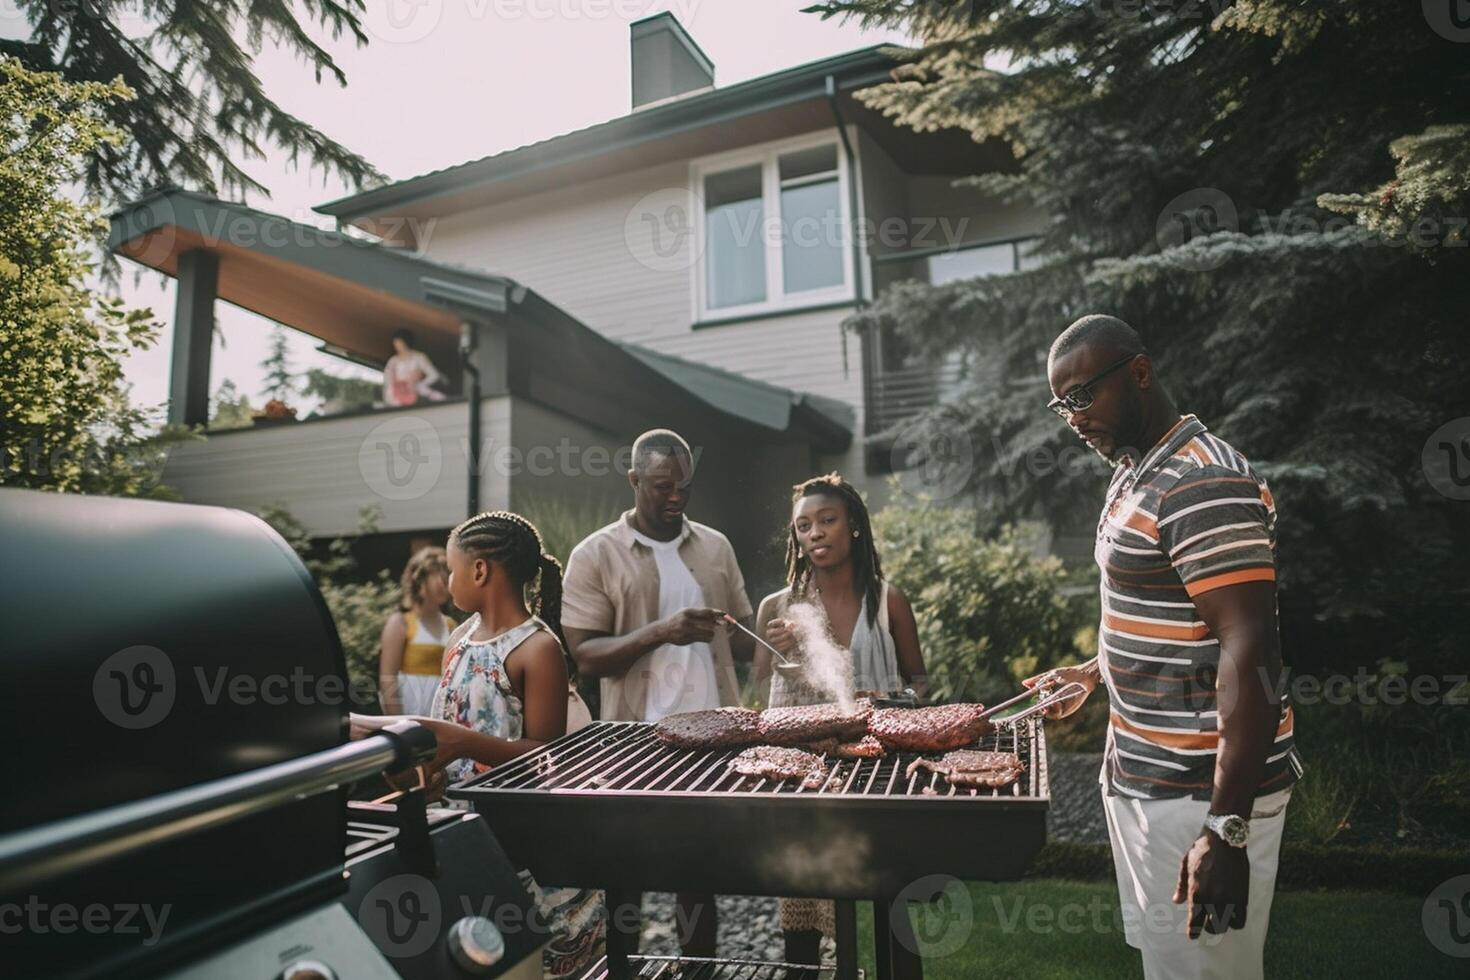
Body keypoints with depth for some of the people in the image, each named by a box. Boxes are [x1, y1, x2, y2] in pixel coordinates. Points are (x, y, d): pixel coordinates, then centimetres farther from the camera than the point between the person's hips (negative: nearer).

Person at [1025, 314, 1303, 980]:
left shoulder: (1205, 484, -21)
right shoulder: (1134, 477, 10)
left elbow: (1249, 652, -26)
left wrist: (1227, 828, -28)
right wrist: (1094, 672, 21)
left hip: (1199, 792, -9)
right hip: (1138, 773, 9)